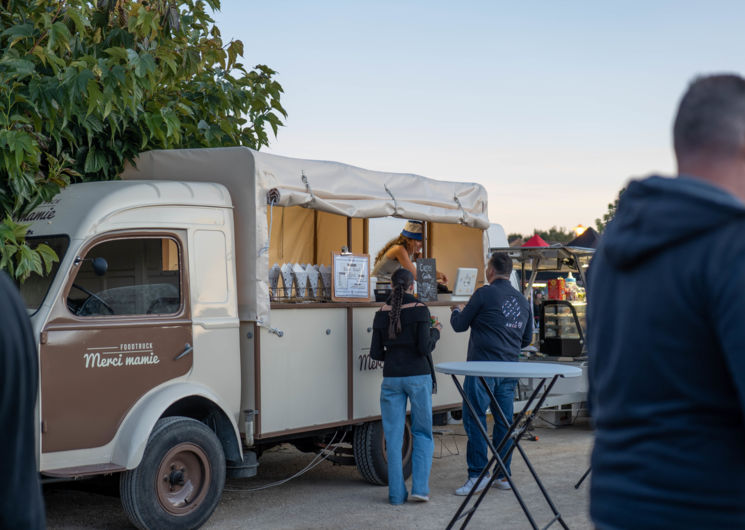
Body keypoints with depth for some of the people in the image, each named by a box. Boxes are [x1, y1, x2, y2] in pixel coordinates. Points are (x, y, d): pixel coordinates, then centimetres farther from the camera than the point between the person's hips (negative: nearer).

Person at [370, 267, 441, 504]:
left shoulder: (382, 314, 3)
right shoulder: (419, 310, -8)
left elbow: (375, 353, 4)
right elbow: (424, 347, -13)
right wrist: (435, 331, 6)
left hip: (392, 378, 3)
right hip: (418, 376, -2)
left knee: (393, 436, 7)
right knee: (422, 433, 10)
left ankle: (397, 493, 7)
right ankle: (419, 487, 0)